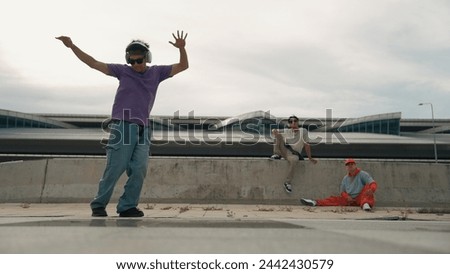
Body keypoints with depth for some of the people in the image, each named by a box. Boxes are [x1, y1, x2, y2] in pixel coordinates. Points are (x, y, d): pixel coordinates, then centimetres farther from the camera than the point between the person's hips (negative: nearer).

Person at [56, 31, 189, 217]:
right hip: (122, 127, -3)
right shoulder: (123, 71, 8)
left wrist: (181, 48, -3)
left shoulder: (156, 73, 14)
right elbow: (94, 63, 9)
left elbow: (183, 66, 15)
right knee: (114, 169, -5)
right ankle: (98, 205, 7)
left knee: (139, 169, -5)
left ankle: (127, 207, 3)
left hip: (143, 130, 3)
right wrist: (72, 46, 2)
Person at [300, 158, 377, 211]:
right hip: (350, 199, 5)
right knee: (334, 199, -11)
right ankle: (315, 202, -23)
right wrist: (347, 197, -4)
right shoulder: (345, 178, 16)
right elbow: (342, 191, 20)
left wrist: (371, 190, -40)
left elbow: (373, 183, -14)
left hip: (361, 198, -5)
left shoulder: (362, 174, -1)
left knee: (368, 186, -29)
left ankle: (365, 204, -54)